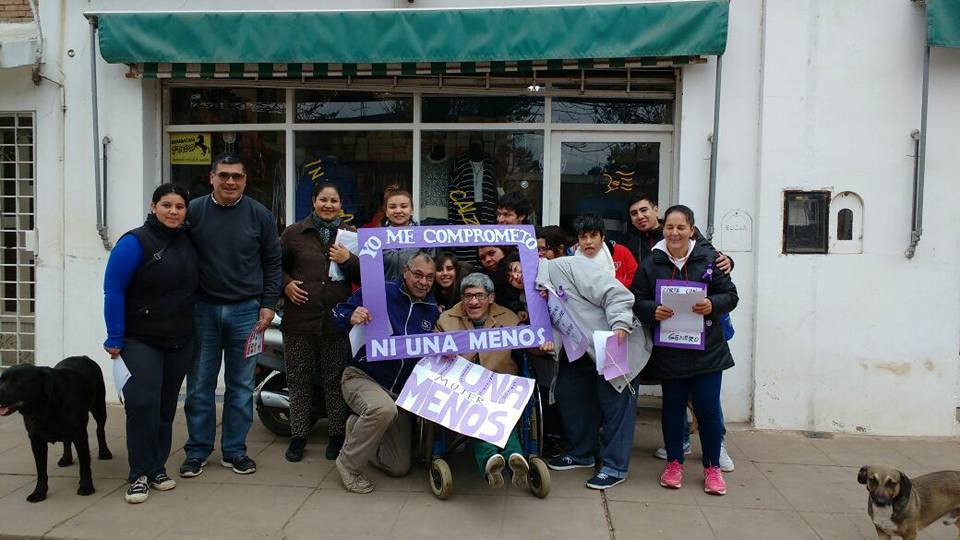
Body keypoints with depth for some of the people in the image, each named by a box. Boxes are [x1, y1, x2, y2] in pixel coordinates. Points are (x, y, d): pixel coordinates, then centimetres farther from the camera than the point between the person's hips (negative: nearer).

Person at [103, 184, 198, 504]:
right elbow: (113, 290, -12)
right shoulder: (135, 243, -10)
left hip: (179, 342, 6)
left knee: (166, 406, 10)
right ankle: (140, 475, 0)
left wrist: (193, 330, 11)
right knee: (143, 403, -13)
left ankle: (158, 468, 22)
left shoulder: (188, 244, 8)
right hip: (141, 341, -5)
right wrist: (115, 339, -15)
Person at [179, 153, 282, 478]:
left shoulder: (259, 215, 2)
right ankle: (197, 450, 21)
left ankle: (235, 450, 20)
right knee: (200, 384, 7)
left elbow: (272, 262, 6)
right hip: (203, 309, 0)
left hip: (246, 311, 0)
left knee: (241, 385, 7)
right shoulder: (193, 211, 1)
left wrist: (268, 305, -1)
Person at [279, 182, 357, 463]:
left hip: (337, 320, 0)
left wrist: (348, 260, -12)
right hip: (300, 318, 0)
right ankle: (298, 435, 21)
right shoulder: (294, 233, 6)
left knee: (335, 380, 7)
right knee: (299, 380, 8)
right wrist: (285, 284, -6)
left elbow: (366, 276, 6)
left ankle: (337, 435, 20)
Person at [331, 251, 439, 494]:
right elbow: (338, 313, -9)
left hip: (401, 391, 5)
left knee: (400, 467, 6)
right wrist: (351, 317, -32)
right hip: (362, 377, -5)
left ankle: (358, 428, 30)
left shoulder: (432, 310, 4)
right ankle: (349, 462, -15)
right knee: (384, 408, -41)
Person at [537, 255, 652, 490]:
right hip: (582, 352, 9)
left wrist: (619, 324, -30)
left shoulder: (565, 266, -17)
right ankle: (581, 453, 28)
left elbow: (613, 292, -22)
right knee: (568, 392, 10)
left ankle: (614, 467, 9)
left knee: (615, 404, -3)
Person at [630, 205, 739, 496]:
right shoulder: (650, 264, -1)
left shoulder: (709, 258, -2)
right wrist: (652, 311, -20)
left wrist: (713, 305, -18)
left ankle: (712, 467, 21)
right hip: (668, 351, 1)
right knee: (673, 406, 12)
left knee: (708, 408, 3)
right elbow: (637, 300, 0)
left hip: (707, 349, 0)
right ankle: (674, 462, 28)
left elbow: (730, 294, 1)